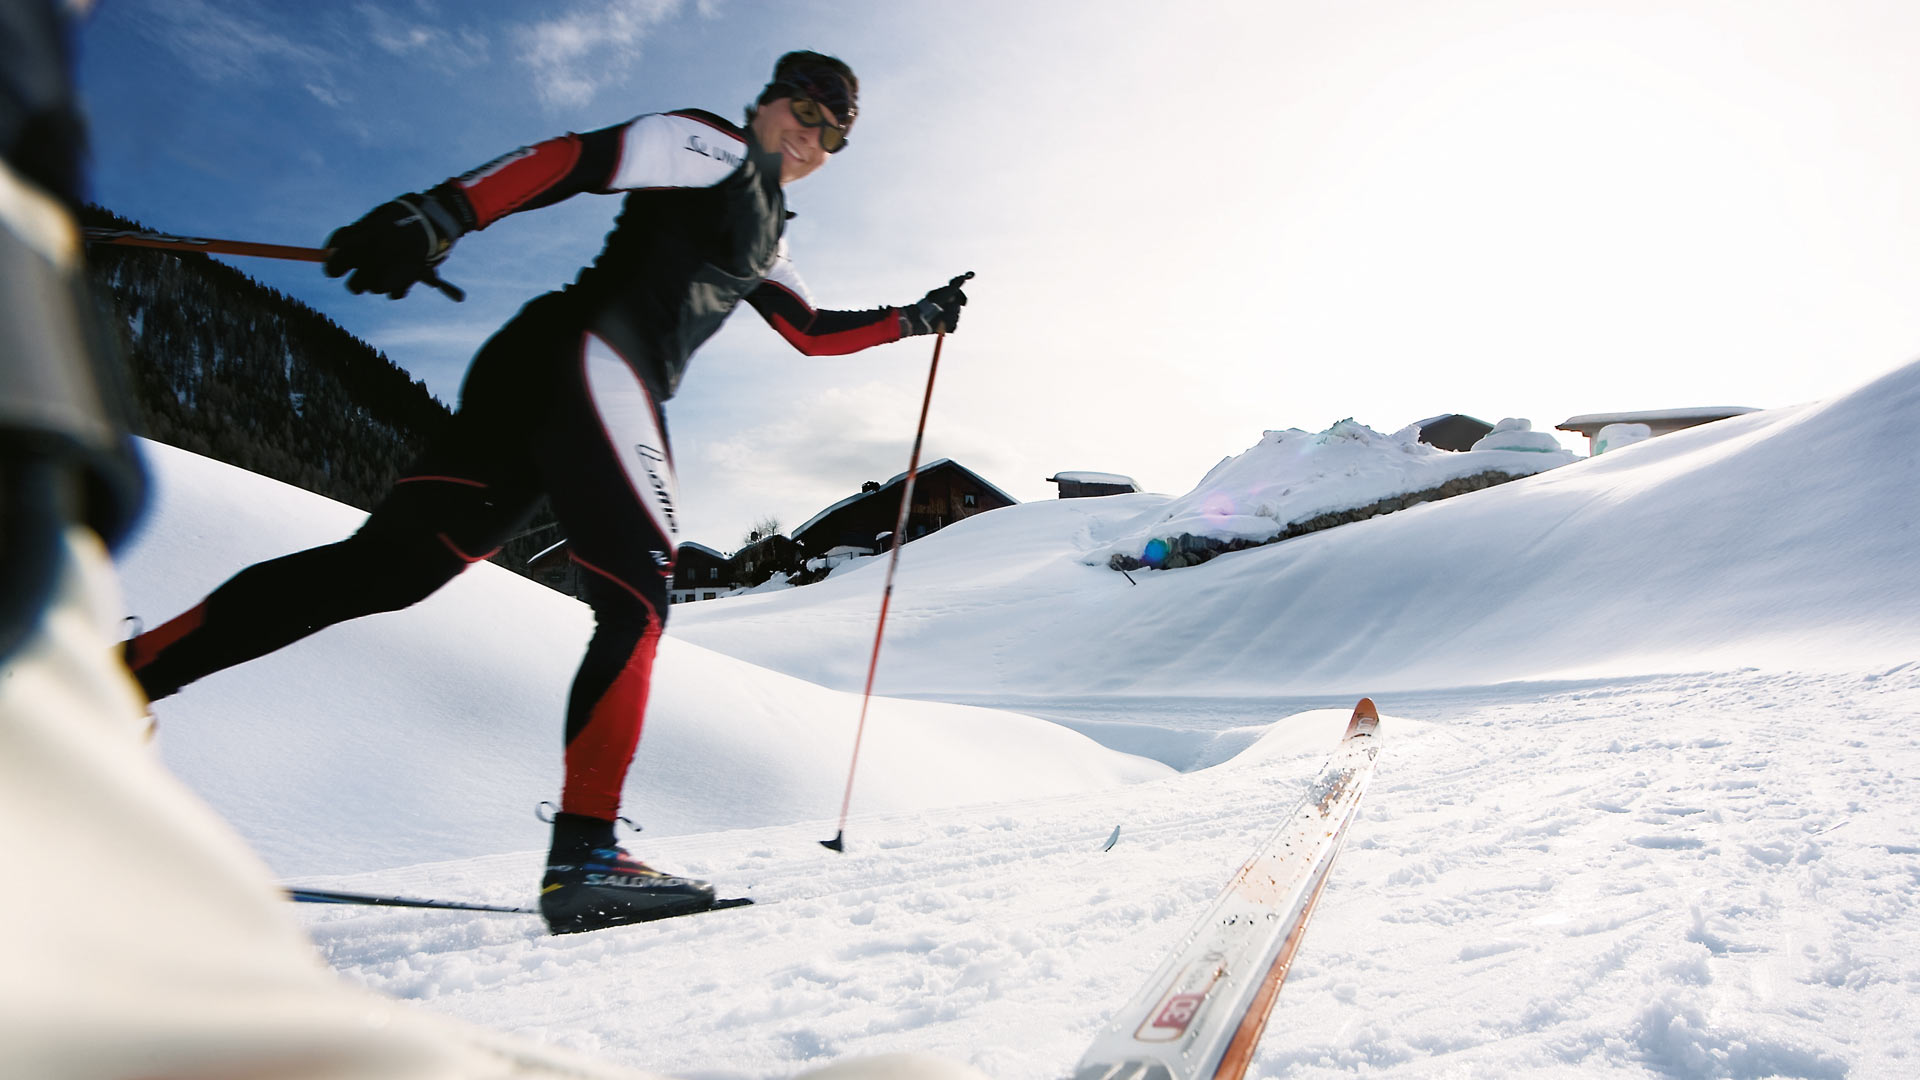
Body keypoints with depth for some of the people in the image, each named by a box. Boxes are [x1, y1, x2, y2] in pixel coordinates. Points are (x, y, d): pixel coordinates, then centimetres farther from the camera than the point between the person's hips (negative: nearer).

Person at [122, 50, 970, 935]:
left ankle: (125, 673, -1)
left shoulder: (766, 238, 34)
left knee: (391, 565, -2)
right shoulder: (712, 146, 7)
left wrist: (913, 319, 41)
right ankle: (582, 853, -17)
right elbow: (575, 157, -7)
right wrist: (440, 213, -21)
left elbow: (813, 331, 41)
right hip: (582, 356, -8)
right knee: (638, 603, -14)